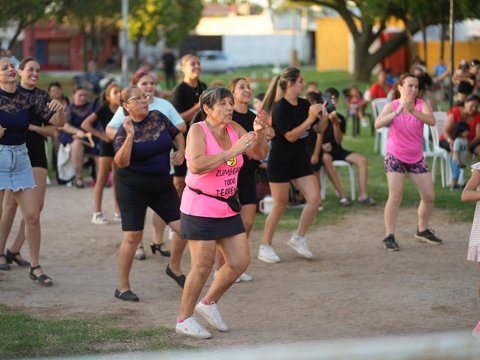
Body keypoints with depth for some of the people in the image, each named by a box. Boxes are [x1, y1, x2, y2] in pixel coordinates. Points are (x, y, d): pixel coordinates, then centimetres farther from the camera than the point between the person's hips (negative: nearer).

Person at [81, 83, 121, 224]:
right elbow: (85, 124, -12)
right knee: (102, 179, -2)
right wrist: (101, 135, -14)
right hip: (107, 145, -4)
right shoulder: (104, 110, -7)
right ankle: (97, 213, 0)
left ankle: (118, 212, 14)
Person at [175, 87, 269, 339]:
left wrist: (259, 133, -12)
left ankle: (208, 303, 27)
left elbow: (259, 154, 7)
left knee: (240, 262, 7)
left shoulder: (234, 129, 5)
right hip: (200, 209, -7)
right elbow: (196, 165, -29)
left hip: (227, 209, 7)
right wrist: (231, 152, -30)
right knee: (203, 266, -3)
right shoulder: (198, 130, -14)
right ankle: (184, 320, 12)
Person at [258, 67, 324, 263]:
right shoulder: (280, 108, -17)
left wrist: (322, 115, -8)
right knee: (280, 205, 0)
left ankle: (298, 238, 14)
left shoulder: (304, 104, 3)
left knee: (314, 199, -2)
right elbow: (291, 136, -24)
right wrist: (309, 119, -28)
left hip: (300, 160, 7)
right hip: (280, 162, -7)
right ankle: (265, 247, 13)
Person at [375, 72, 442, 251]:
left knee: (429, 197, 6)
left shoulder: (421, 105, -8)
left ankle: (423, 231, 28)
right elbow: (378, 124, -27)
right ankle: (389, 236, -10)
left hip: (416, 158, 3)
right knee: (395, 195, -16)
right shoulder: (392, 106, -10)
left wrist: (413, 111, -41)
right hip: (395, 157, -3)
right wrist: (397, 112, -39)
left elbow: (431, 121, -27)